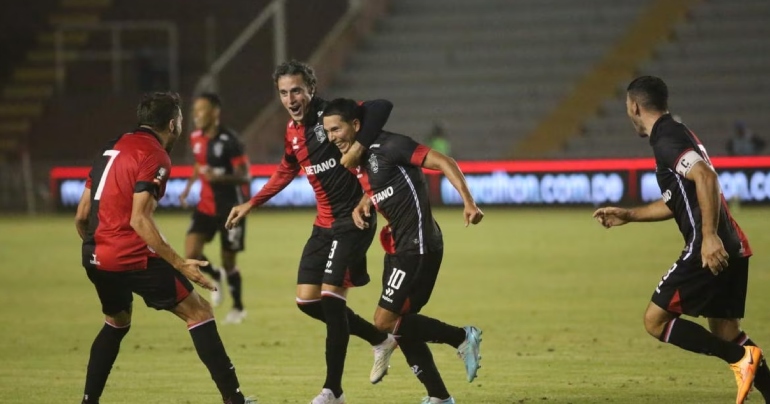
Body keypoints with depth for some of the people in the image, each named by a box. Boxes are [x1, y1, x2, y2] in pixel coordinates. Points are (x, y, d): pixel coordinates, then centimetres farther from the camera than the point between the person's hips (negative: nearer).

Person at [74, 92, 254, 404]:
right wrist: (179, 264, -20)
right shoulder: (154, 156, -8)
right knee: (199, 313, -1)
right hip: (132, 257, -8)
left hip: (95, 258, 8)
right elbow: (139, 220, -19)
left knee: (117, 322, 30)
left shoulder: (111, 149, 16)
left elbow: (81, 216, 16)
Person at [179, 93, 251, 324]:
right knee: (191, 254, -11)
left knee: (228, 261, 4)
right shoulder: (196, 138, 1)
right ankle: (215, 277, 22)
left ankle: (238, 308, 27)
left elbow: (244, 176, -19)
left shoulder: (229, 141, -20)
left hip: (231, 207, -5)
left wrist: (218, 177, -36)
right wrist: (188, 188, 11)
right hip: (206, 206, 5)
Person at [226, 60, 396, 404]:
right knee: (307, 301, 7)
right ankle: (380, 341, 26)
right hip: (324, 224, 8)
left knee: (331, 297, -13)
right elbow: (286, 172, 25)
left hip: (352, 221, -8)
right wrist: (251, 204, 26)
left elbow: (382, 107, -28)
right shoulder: (292, 132, 7)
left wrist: (359, 147, -35)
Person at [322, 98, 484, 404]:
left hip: (417, 247, -10)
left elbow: (443, 163, -19)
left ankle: (462, 338, 4)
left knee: (385, 321, -11)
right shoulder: (358, 160, 11)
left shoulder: (388, 146, -15)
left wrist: (468, 202, -29)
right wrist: (361, 206, 7)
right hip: (399, 248, 10)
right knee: (401, 326, 10)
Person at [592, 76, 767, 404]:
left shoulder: (666, 140, -10)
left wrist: (709, 236, -30)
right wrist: (627, 215, 35)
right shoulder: (676, 134, 21)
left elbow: (705, 176, -26)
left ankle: (740, 357, -13)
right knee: (724, 330, 14)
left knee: (655, 320, -4)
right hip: (730, 249, 10)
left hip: (711, 250, -10)